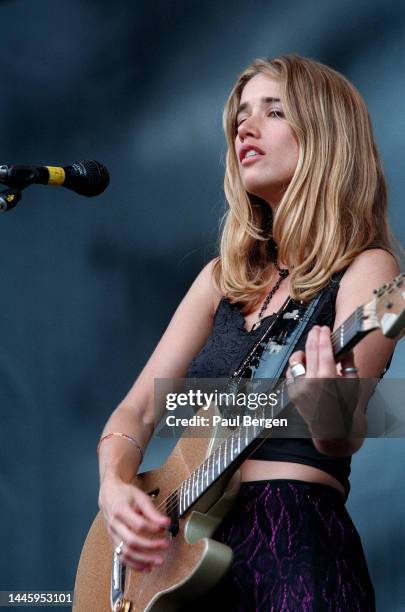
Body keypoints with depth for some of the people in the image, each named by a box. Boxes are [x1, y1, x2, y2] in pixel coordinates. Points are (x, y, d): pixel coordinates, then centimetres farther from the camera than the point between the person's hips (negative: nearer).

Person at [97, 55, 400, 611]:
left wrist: (329, 414, -39)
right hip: (188, 543, 6)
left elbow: (347, 438, -17)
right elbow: (138, 408, 13)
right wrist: (114, 485, -6)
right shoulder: (226, 275, 15)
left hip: (295, 543, -5)